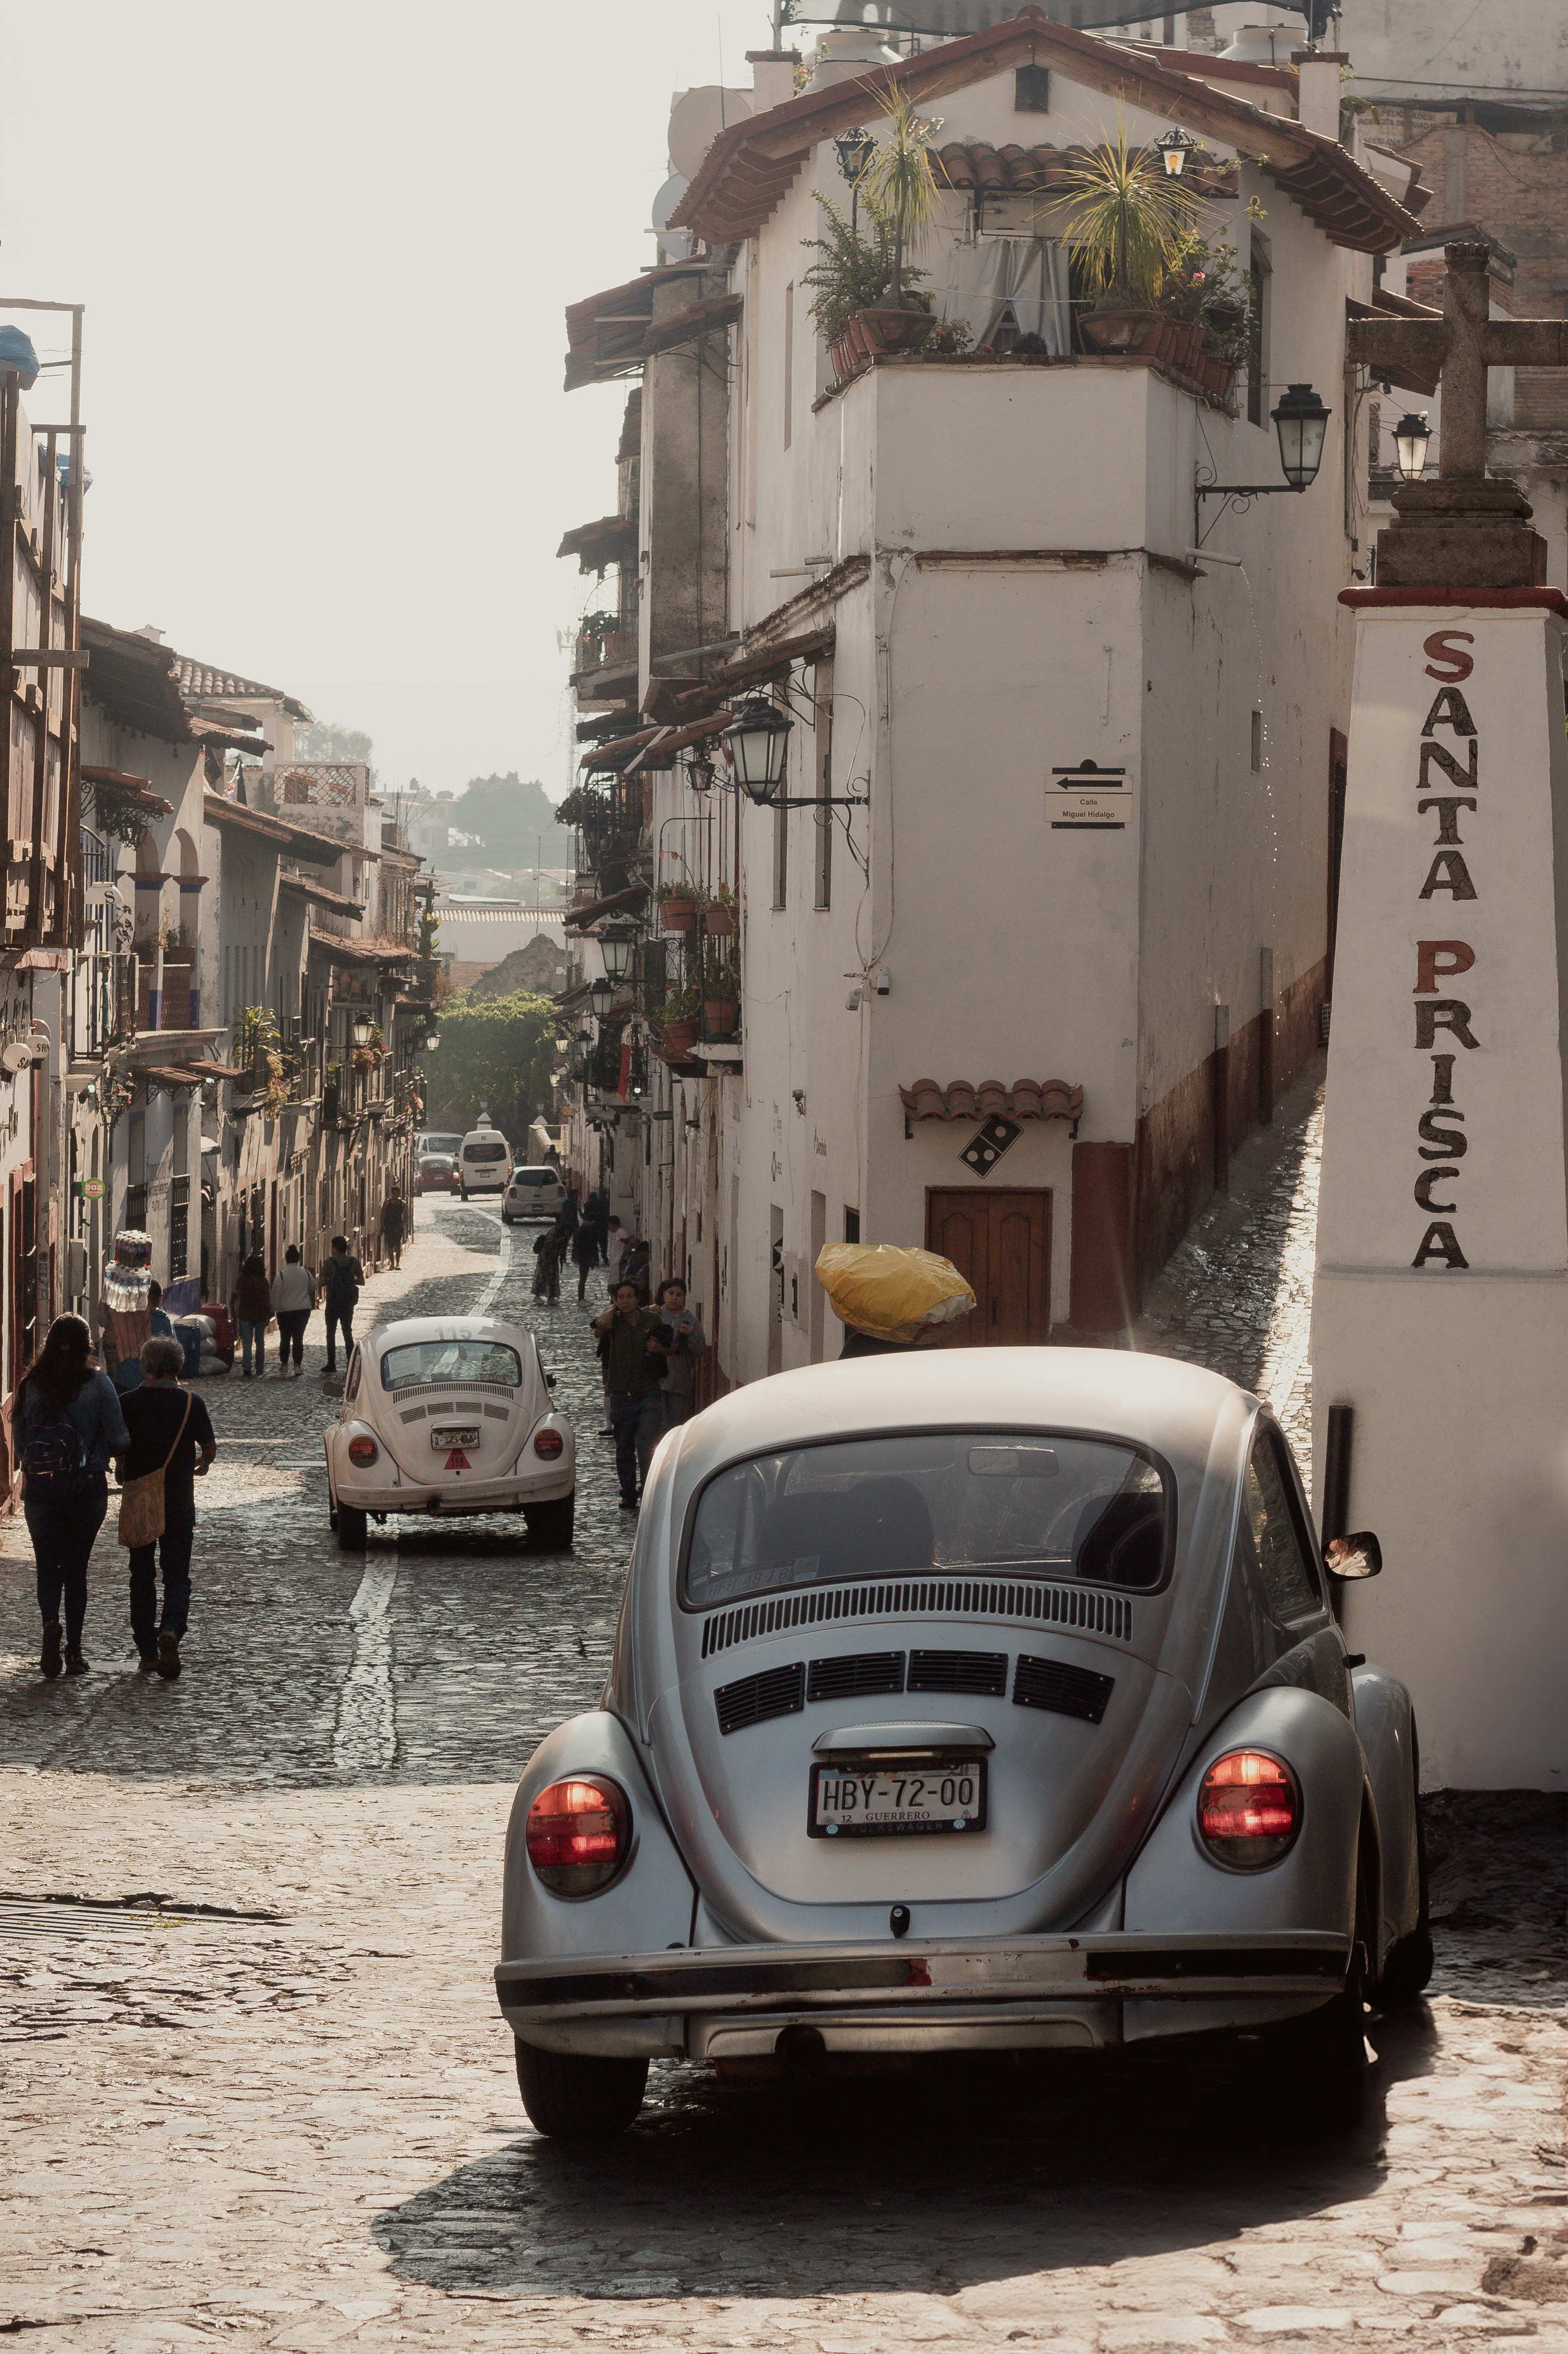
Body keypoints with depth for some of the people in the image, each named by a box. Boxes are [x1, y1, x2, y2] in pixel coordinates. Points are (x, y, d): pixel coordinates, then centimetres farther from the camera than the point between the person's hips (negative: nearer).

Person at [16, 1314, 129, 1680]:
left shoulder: (30, 1385, -1)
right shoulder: (97, 1384, -7)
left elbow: (18, 1439, 3)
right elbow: (119, 1438, -10)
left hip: (39, 1489, 1)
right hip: (88, 1488, -1)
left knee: (47, 1567, 8)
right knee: (76, 1568, 11)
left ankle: (51, 1623, -21)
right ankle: (74, 1651, 11)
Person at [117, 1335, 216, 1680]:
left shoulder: (129, 1403, -7)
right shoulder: (191, 1404, -7)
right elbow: (210, 1447, -1)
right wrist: (203, 1466, 22)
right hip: (179, 1503, 0)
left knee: (142, 1577, 11)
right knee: (177, 1574, 7)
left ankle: (147, 1651, 12)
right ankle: (171, 1629, -20)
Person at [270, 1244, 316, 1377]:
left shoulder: (281, 1275, -11)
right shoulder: (306, 1274, -2)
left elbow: (275, 1294, -9)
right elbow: (313, 1288, 15)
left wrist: (274, 1309, 4)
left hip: (285, 1311, -2)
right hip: (303, 1310, 2)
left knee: (285, 1338, 8)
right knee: (299, 1338, 7)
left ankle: (284, 1366, 9)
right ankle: (298, 1365, 4)